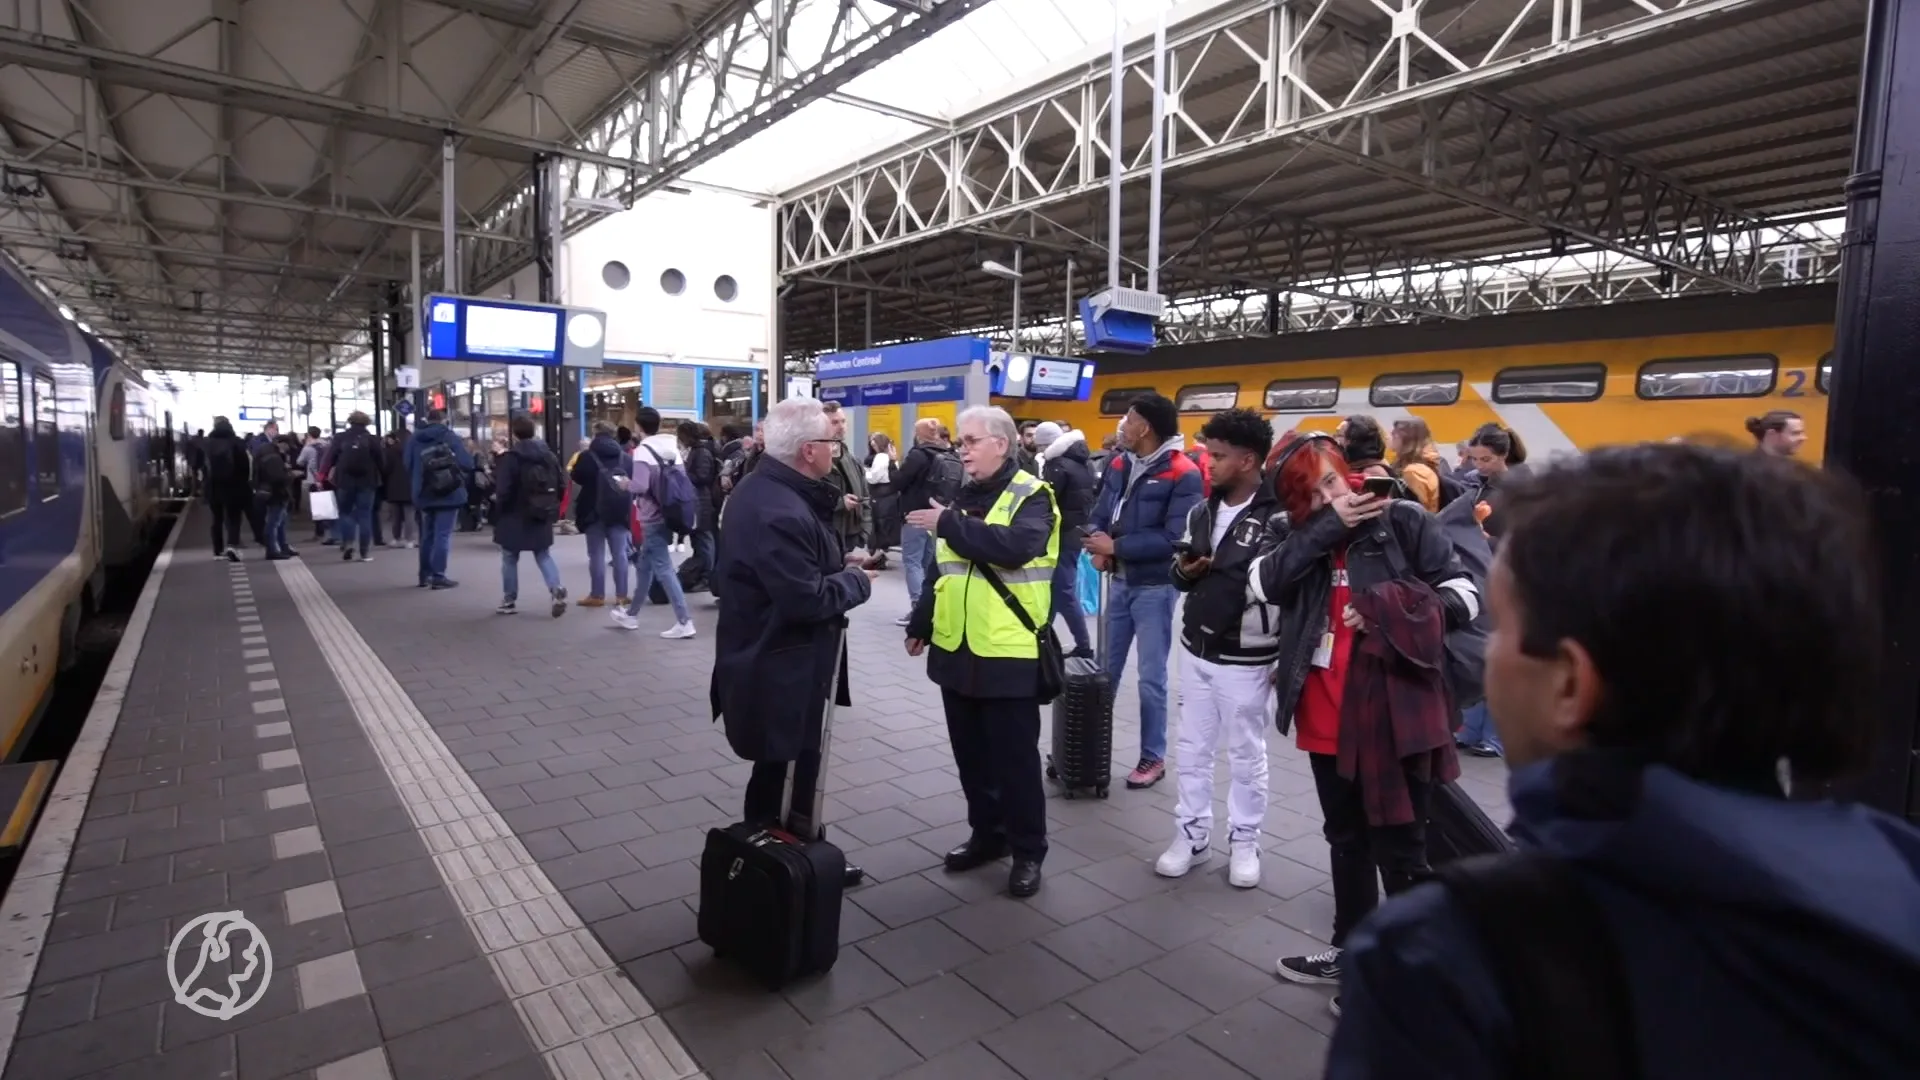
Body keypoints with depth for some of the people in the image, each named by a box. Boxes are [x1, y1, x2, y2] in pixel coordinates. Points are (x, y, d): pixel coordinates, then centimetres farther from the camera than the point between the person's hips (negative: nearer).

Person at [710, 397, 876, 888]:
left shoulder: (760, 488, 6)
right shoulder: (780, 512, -29)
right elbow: (809, 600, -30)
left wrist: (837, 562, 5)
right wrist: (856, 581, -14)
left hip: (770, 659, 11)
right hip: (781, 668, -11)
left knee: (779, 770, 23)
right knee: (786, 774, 7)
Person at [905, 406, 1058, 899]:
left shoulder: (1031, 496, -9)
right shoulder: (964, 496, 13)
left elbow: (1015, 546, -29)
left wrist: (950, 523, -25)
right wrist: (921, 624, 18)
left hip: (1008, 654, -7)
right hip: (957, 650, 7)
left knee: (1015, 758, 4)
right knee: (971, 754, 16)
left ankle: (1028, 851, 19)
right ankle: (986, 833, 33)